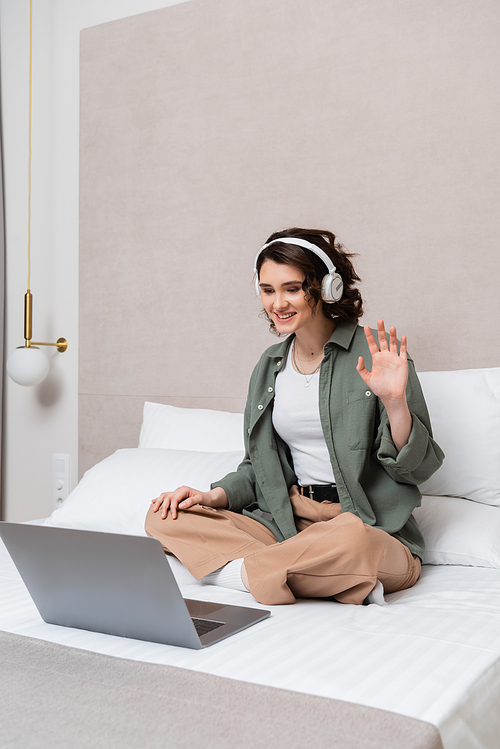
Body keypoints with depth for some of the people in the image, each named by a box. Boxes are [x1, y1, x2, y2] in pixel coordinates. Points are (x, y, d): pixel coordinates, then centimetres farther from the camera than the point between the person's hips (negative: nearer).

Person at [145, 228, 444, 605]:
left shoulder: (374, 352, -6)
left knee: (350, 540, -42)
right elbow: (259, 467, 18)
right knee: (164, 516, -10)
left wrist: (395, 401, -24)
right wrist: (215, 496, 0)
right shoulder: (269, 365, 12)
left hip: (374, 529, -6)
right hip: (289, 524, 7)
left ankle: (246, 572, -13)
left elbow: (416, 468, -6)